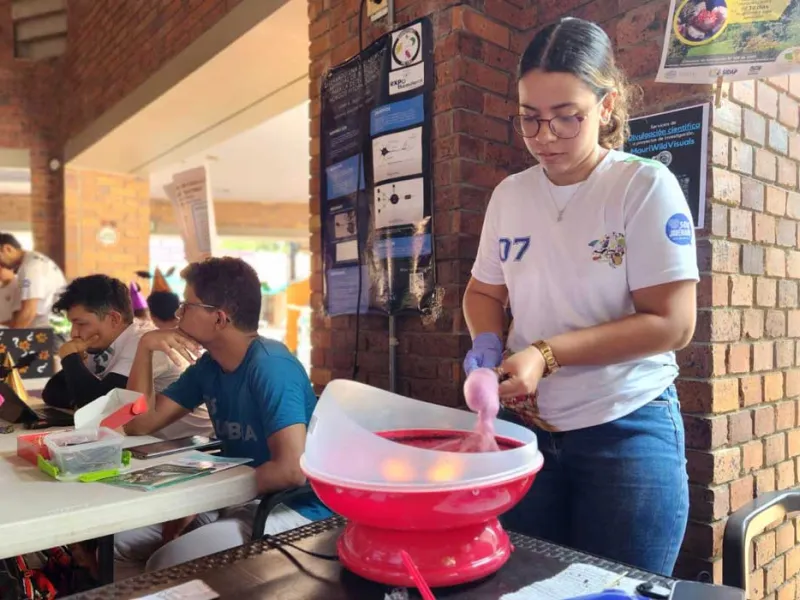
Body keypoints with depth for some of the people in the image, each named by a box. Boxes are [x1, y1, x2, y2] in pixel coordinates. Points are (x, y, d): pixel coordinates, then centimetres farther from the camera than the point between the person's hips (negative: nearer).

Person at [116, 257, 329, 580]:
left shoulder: (270, 366, -22)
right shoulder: (208, 365, 5)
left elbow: (292, 470, -31)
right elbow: (140, 424, 7)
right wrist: (145, 347, -4)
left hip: (293, 509, -8)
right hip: (237, 499, 8)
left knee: (165, 565, -25)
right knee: (118, 543, 2)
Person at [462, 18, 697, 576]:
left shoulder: (646, 186, -10)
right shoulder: (509, 194, 3)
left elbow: (672, 323, -14)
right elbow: (484, 291, 13)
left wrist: (547, 354, -21)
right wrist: (487, 343, -9)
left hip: (627, 431, -4)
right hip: (529, 428, 4)